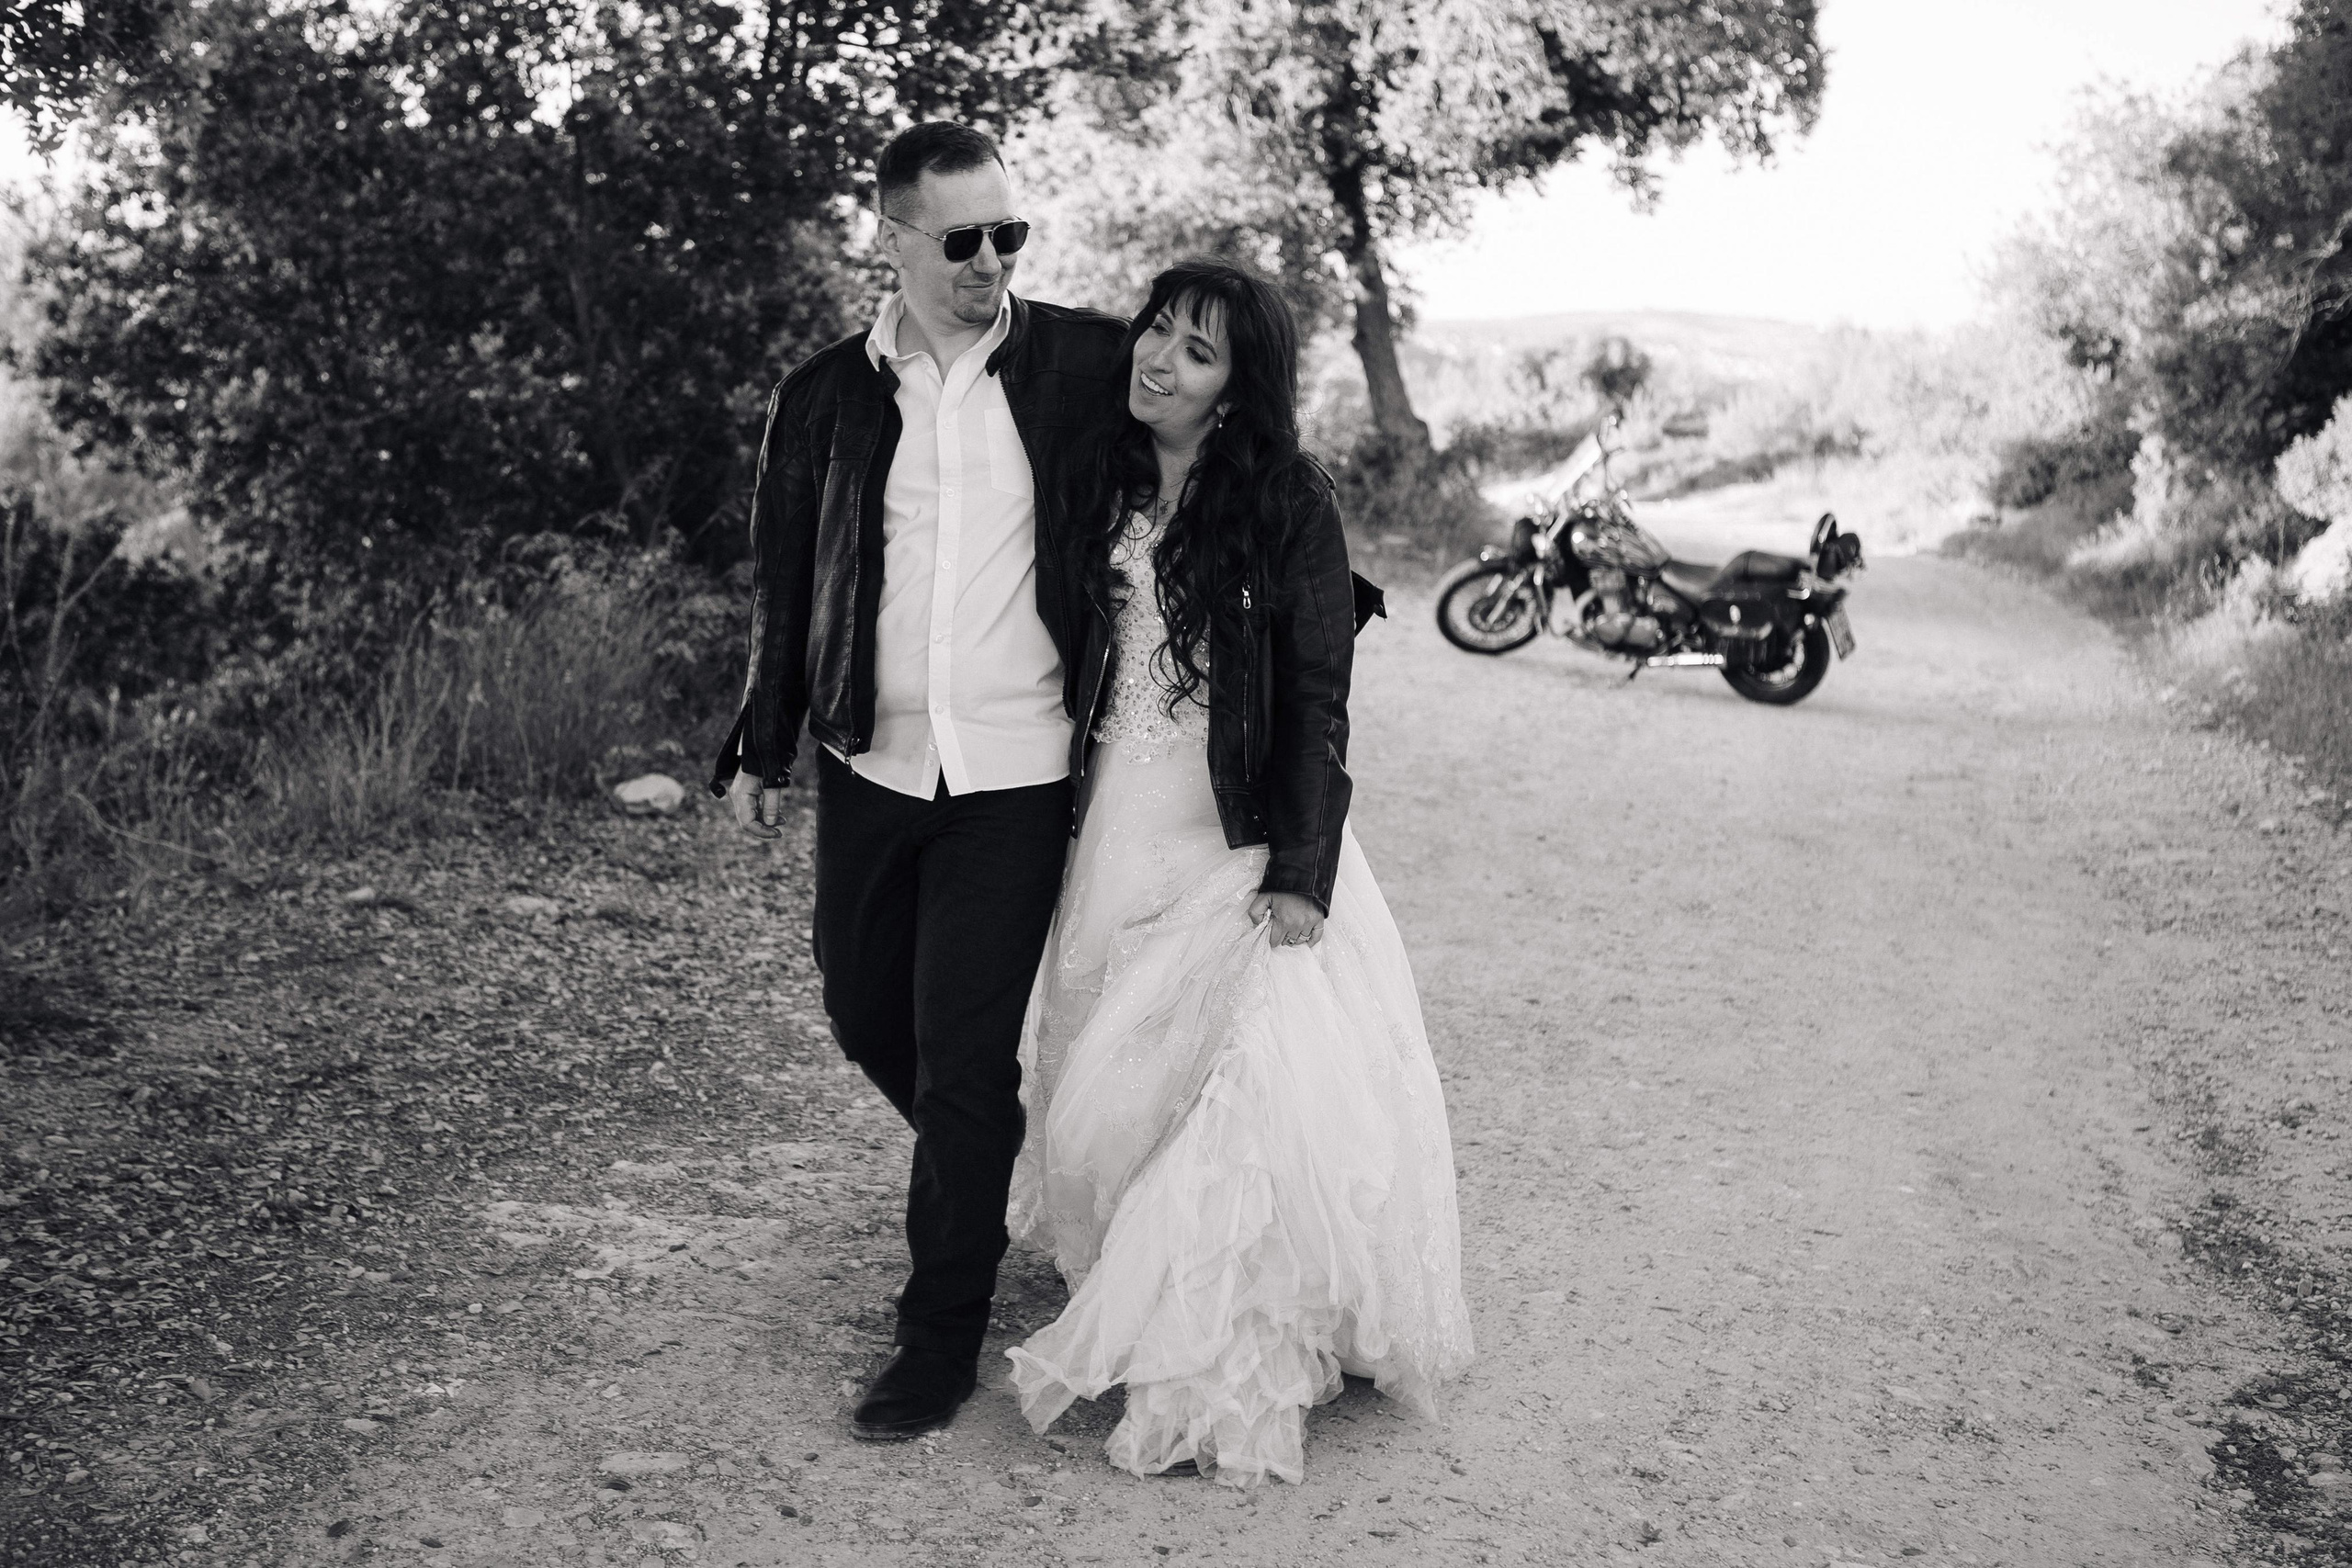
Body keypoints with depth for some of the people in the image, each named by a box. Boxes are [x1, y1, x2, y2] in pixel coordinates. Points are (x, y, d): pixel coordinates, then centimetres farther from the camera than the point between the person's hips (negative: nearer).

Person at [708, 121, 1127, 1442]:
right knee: (866, 1013, 16)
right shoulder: (825, 397, 3)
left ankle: (944, 1339, 13)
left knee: (966, 1056, -3)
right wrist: (764, 752, 12)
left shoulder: (1084, 365, -4)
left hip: (1015, 775, -3)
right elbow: (785, 584, 10)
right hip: (871, 766, 4)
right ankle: (993, 1172, 46)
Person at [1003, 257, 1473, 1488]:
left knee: (1241, 1088, -10)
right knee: (1118, 1093, 10)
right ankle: (1161, 1342, 28)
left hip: (1240, 846, -5)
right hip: (1120, 834, 5)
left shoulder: (1286, 507, -8)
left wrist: (1300, 874, -15)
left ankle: (1230, 1383, 4)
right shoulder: (1105, 485, 7)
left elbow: (1316, 703, -9)